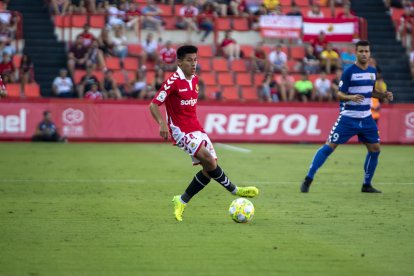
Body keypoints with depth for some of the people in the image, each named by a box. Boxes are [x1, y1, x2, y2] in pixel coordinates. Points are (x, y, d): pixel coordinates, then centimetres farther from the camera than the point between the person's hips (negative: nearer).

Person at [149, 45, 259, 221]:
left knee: (209, 169, 2)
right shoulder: (173, 81, -13)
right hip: (181, 131, -8)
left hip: (196, 129, 8)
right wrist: (162, 123, -28)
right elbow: (154, 105, -13)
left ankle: (182, 201, 12)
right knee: (209, 160, -23)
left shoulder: (194, 79, 11)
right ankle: (235, 190, -10)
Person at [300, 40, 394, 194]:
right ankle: (308, 179, -3)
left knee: (375, 149, 2)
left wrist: (384, 95, 4)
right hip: (348, 117, -6)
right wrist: (351, 97, -30)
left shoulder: (372, 71, 8)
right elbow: (340, 94, -10)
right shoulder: (349, 71, -11)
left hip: (366, 118, 6)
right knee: (330, 146, -8)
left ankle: (367, 185, 17)